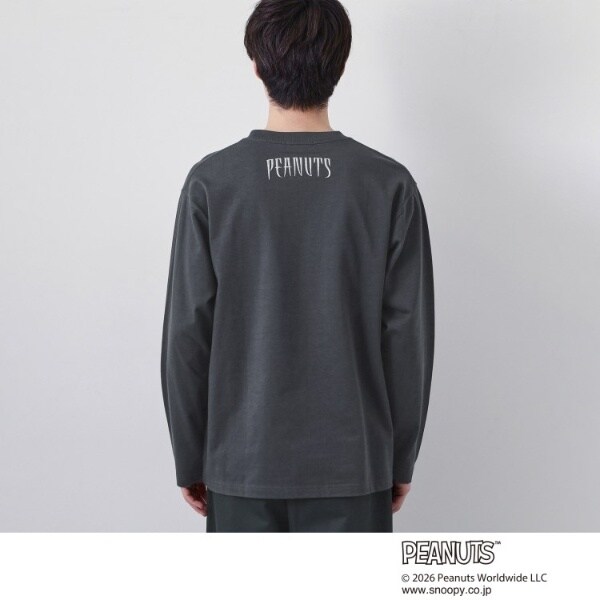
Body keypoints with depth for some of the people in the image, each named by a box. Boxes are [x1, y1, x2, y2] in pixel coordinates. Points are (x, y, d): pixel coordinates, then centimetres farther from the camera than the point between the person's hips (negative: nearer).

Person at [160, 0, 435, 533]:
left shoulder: (212, 183, -8)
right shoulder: (389, 184, -6)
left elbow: (187, 334, -5)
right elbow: (408, 335, -4)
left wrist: (190, 460, 6)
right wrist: (402, 459, 8)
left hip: (242, 460, 0)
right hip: (354, 462, 0)